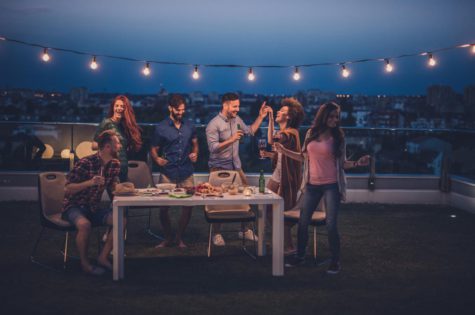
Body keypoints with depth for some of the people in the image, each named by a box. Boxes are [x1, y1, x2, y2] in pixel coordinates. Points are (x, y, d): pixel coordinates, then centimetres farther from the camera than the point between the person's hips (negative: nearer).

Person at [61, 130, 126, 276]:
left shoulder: (115, 164, 1)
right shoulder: (85, 163, -21)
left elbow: (113, 186, 12)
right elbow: (68, 189, -21)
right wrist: (89, 182, -34)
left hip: (94, 208, 7)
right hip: (74, 207, -7)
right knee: (85, 224, -37)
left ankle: (103, 257, -3)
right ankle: (84, 263, -15)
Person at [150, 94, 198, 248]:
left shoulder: (189, 126, 8)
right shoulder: (161, 128, -1)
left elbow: (195, 143, 20)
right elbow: (153, 149, 2)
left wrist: (195, 154, 0)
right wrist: (157, 159, -18)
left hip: (186, 174, 2)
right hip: (168, 174, -2)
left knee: (188, 205, 2)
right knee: (163, 207, 0)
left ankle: (180, 237, 20)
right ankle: (168, 237, 21)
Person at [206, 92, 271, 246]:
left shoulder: (237, 120, 5)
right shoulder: (214, 125, -15)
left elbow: (250, 131, 19)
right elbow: (213, 148, -22)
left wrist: (261, 116, 11)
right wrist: (231, 140, -27)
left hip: (235, 166, 6)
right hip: (219, 168, -6)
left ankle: (245, 229, 19)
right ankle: (217, 233, 13)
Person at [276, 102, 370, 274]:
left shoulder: (338, 137, -3)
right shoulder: (311, 133, 5)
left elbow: (342, 163, -2)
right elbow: (304, 157, 13)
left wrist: (357, 163, -19)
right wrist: (284, 151, 7)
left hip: (331, 186, -3)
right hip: (312, 185, 3)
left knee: (331, 225, -5)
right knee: (303, 222, 8)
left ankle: (335, 261, 10)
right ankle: (300, 255, 25)